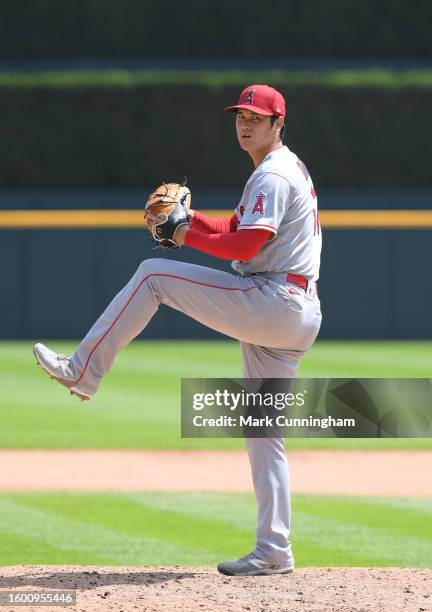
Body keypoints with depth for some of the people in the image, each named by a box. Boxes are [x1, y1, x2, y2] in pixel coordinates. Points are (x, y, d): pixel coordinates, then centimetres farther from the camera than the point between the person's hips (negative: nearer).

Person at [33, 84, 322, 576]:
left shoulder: (273, 175, -9)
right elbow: (238, 232, 27)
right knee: (262, 432, 9)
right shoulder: (289, 170, 24)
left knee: (152, 275, -8)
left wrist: (189, 237, -6)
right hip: (296, 318, 10)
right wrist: (190, 219, 13)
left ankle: (82, 371, -7)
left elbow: (245, 244, -19)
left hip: (271, 303, -10)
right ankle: (273, 551, 6)